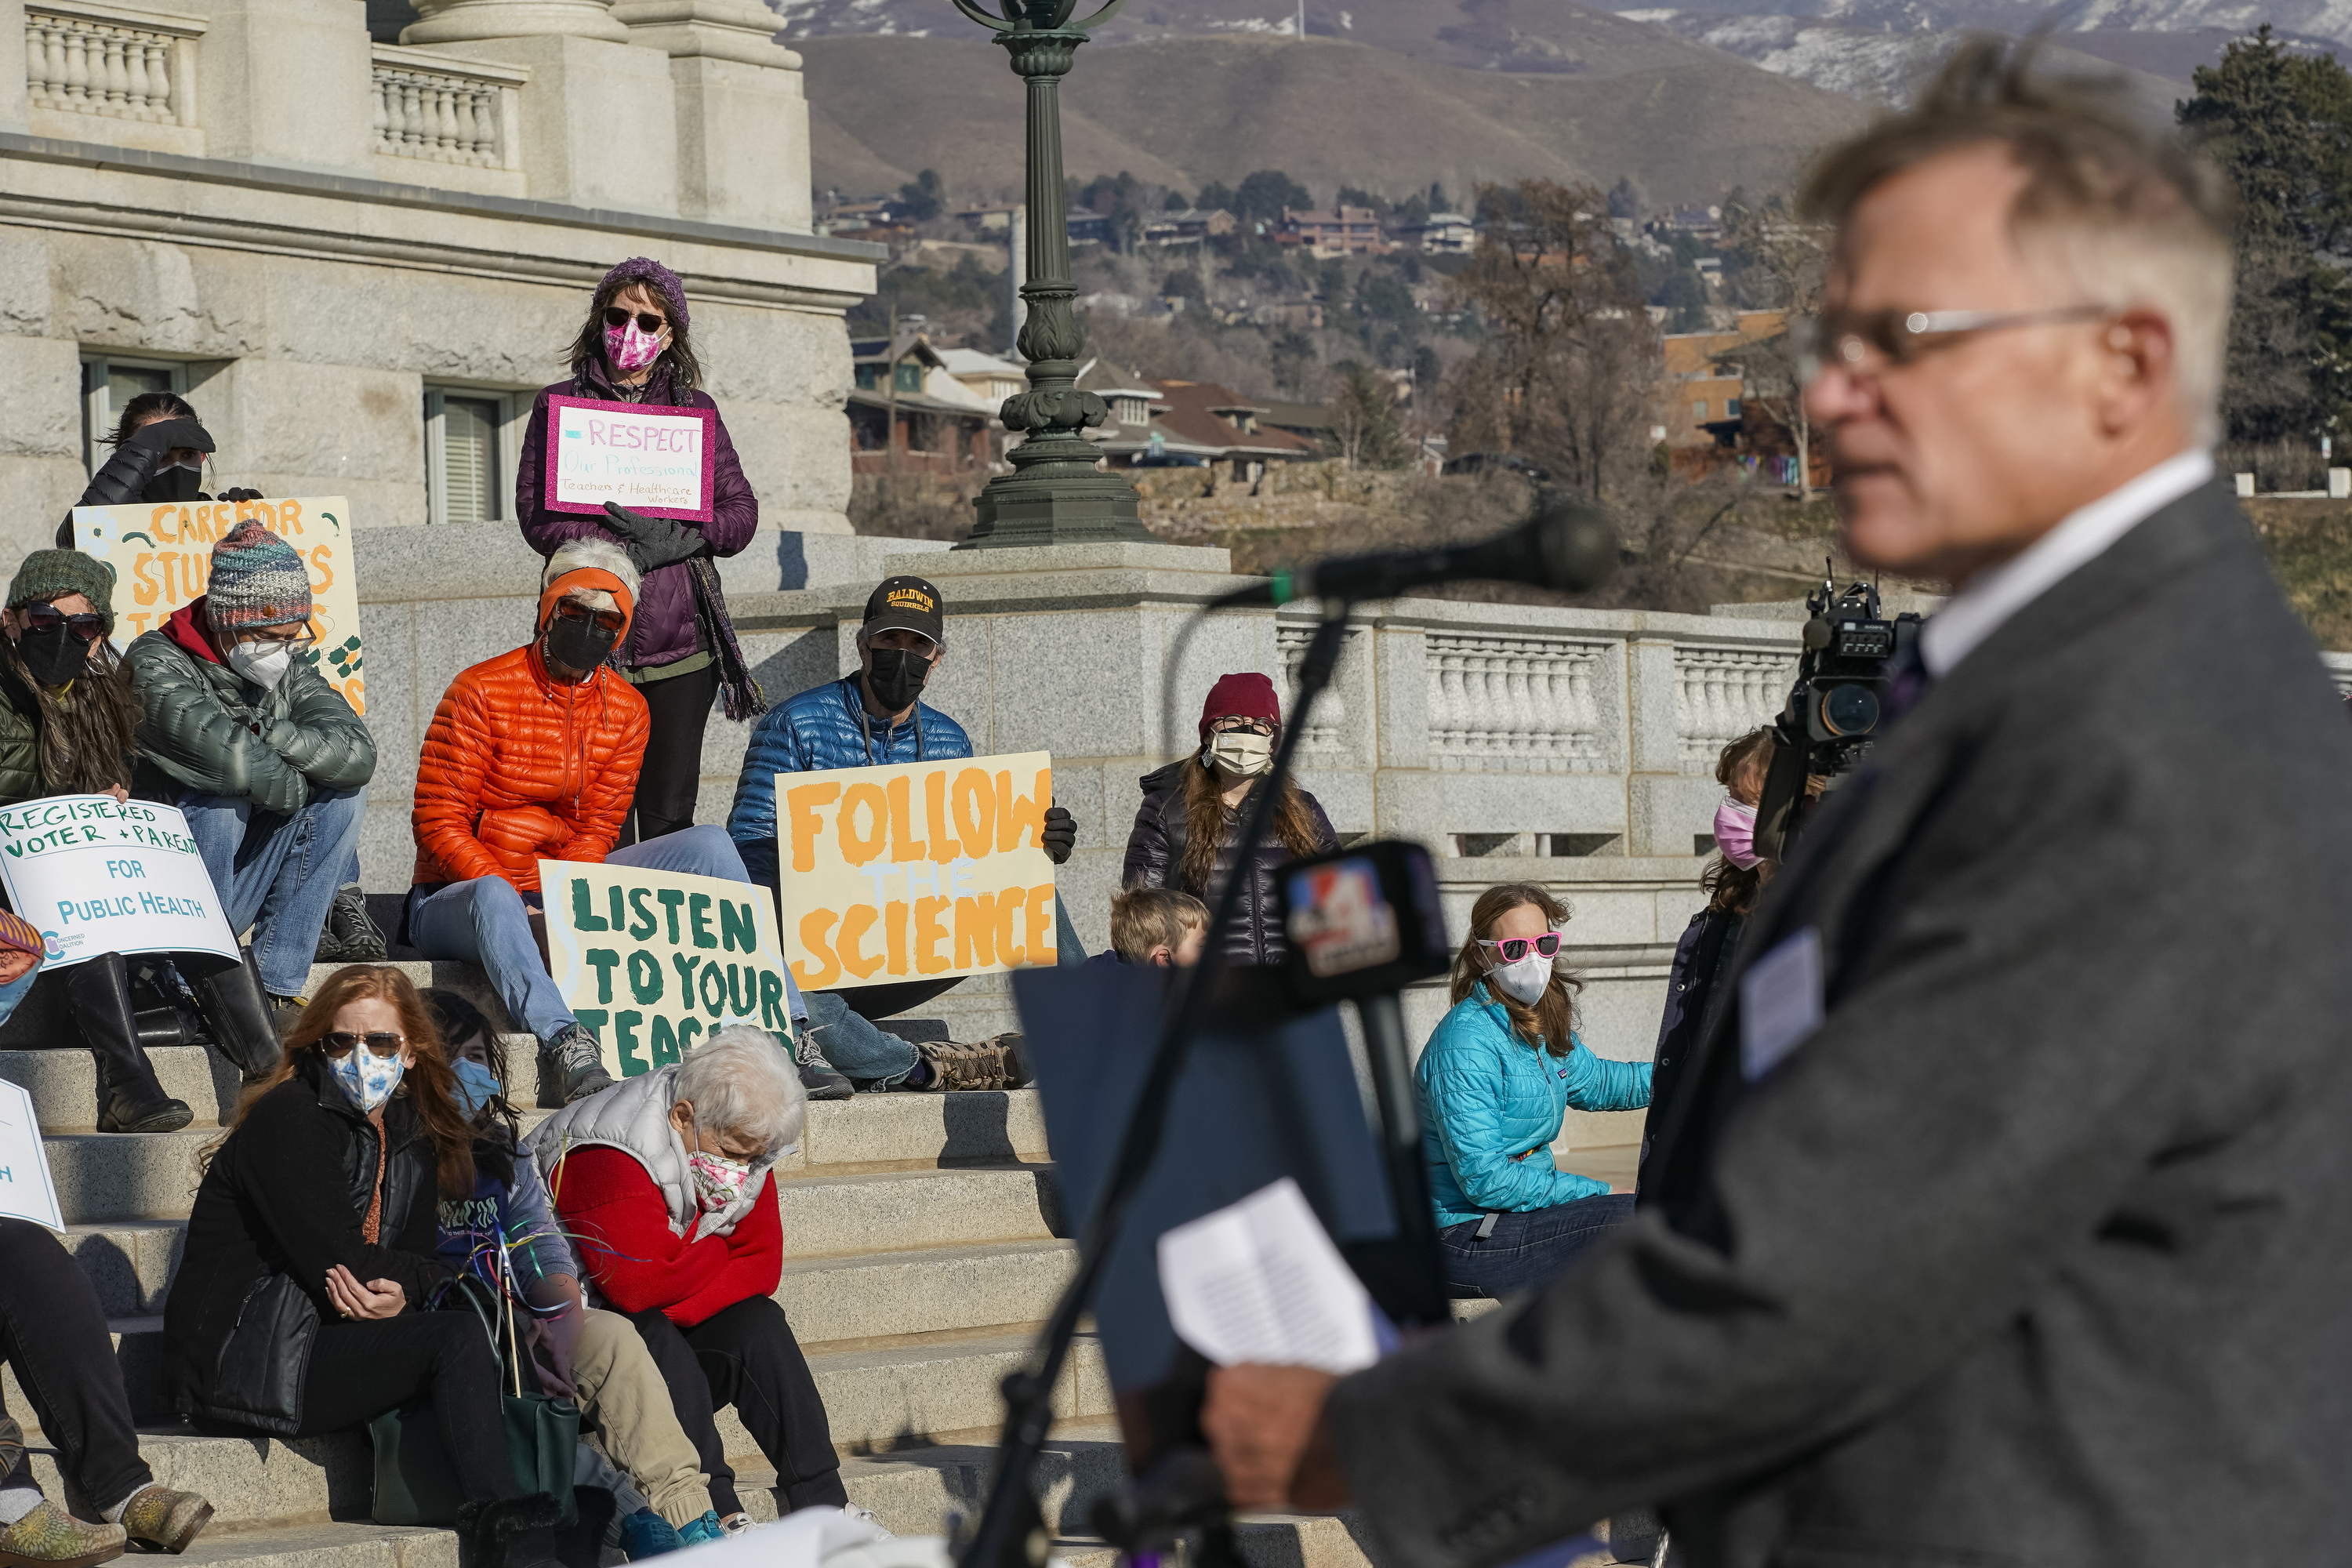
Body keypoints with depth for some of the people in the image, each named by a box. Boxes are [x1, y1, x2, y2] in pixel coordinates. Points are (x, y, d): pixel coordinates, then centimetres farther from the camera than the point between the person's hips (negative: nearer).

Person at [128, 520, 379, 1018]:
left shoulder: (291, 670, 6)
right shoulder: (159, 663, -12)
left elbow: (357, 753, -12)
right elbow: (221, 753, -31)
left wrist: (263, 734, -20)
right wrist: (294, 784, -17)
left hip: (246, 891, 6)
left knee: (344, 791, -10)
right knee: (216, 795, -31)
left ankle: (278, 987, -14)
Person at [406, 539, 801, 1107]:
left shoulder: (626, 710, 5)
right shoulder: (482, 692, -11)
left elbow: (597, 832, 0)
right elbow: (437, 822, -13)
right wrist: (513, 898, -24)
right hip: (455, 896, -5)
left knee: (708, 845, -9)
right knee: (493, 899, -43)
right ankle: (565, 1049, -65)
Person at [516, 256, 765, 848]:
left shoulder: (695, 410, 15)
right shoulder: (558, 403, 10)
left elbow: (741, 511, 8)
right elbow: (536, 515, 0)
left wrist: (672, 538, -11)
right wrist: (626, 548, -13)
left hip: (678, 638, 2)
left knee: (670, 818, -2)